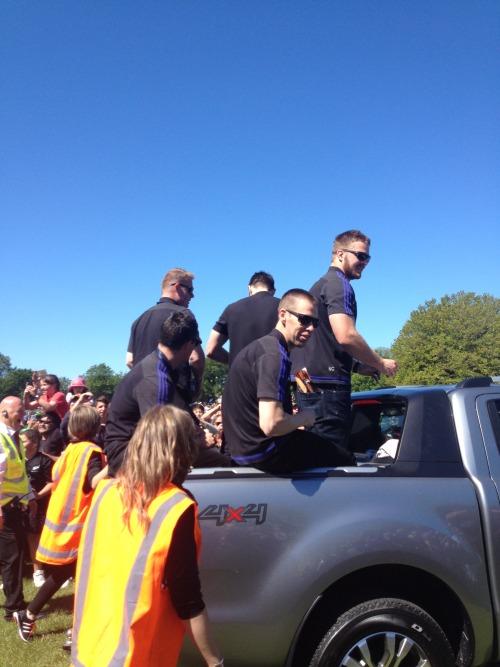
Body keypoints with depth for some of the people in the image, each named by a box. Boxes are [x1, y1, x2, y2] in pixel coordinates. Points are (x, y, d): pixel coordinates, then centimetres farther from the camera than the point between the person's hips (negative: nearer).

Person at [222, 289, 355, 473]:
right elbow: (271, 424, -30)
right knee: (346, 459, 6)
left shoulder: (262, 346, 9)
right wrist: (304, 418, -9)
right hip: (264, 454, -10)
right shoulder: (274, 354, -21)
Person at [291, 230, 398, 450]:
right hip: (327, 385, -10)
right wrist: (380, 363, -6)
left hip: (309, 384, 10)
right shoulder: (338, 284, -7)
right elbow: (346, 336, -21)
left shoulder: (320, 284, 23)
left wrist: (356, 366, 19)